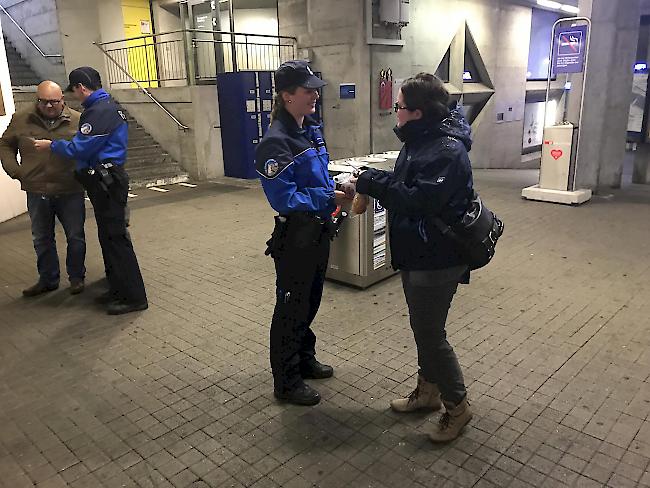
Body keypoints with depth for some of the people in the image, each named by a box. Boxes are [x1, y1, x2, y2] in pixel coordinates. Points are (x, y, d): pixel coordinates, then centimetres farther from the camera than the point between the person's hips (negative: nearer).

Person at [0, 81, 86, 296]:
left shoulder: (77, 120, -4)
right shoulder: (20, 120, 3)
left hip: (70, 192, -3)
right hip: (37, 192, 3)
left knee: (75, 237, 8)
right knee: (42, 239, 14)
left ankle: (76, 277, 25)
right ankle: (48, 280, 30)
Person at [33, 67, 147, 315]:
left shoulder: (100, 111, -16)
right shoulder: (109, 106, 17)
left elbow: (80, 148, -16)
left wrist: (51, 145, -2)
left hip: (106, 181, -10)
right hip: (106, 180, 10)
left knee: (115, 237, -7)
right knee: (109, 236, 14)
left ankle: (134, 297, -2)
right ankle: (118, 288, 24)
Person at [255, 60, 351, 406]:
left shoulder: (311, 130, 6)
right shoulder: (276, 141, -20)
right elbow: (283, 198, -23)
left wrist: (337, 189, -3)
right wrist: (328, 198, -21)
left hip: (318, 229, 8)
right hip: (295, 234, -8)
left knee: (311, 299, 21)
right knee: (292, 306, 5)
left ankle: (304, 358, 42)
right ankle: (286, 382, 22)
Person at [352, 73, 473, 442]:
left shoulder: (448, 150, -22)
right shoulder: (419, 141, 8)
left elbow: (420, 200, -30)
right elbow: (404, 184, 14)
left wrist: (373, 183, -23)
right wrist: (374, 183, -4)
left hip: (438, 259, -10)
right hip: (415, 253, 10)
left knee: (430, 333, 0)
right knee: (423, 327, 20)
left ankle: (458, 406, 20)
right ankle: (428, 390, 38)